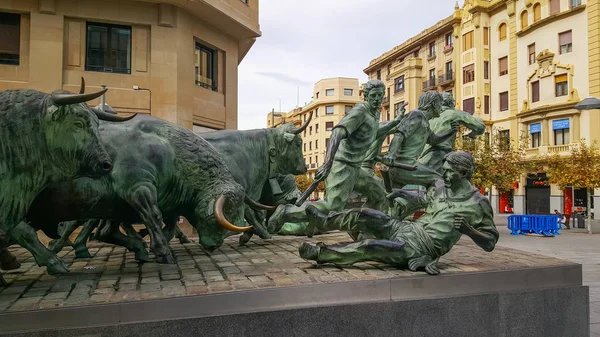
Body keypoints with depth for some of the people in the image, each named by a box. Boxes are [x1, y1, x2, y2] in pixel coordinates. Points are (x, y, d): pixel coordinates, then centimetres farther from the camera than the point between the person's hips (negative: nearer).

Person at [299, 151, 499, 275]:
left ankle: (321, 253, -9)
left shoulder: (477, 203, -9)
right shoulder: (440, 186, 8)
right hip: (407, 229, 6)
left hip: (419, 249, -6)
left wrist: (468, 230, -22)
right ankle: (323, 221, 9)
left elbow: (490, 242, -5)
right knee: (363, 216, -12)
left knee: (369, 247, -24)